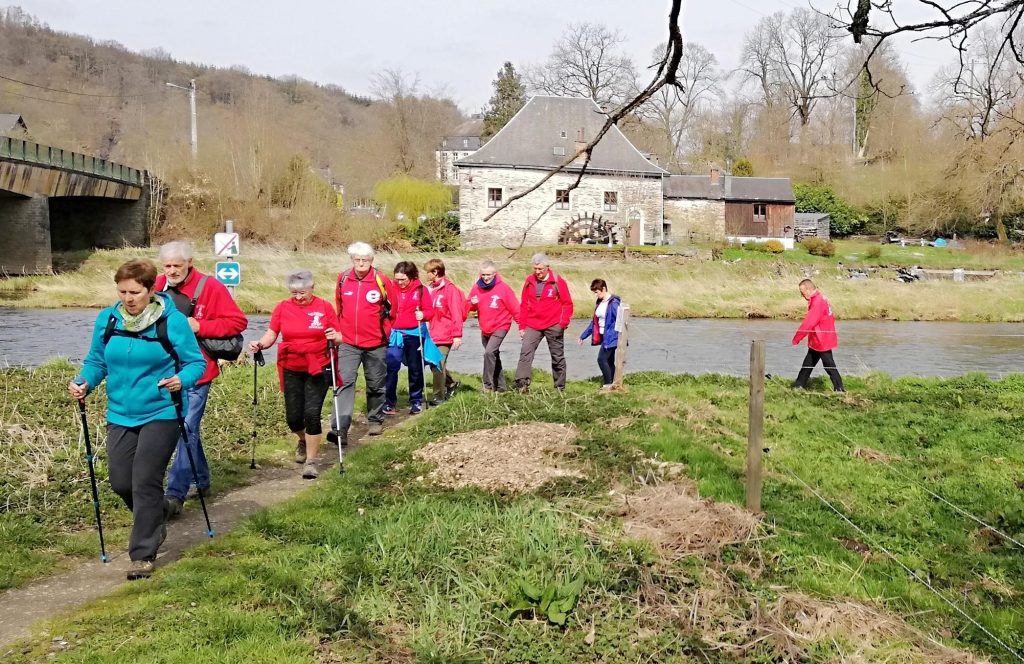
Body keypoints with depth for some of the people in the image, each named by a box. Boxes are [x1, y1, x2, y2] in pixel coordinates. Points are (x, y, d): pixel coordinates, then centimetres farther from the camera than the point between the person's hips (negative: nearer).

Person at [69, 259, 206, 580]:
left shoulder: (172, 320, -12)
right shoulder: (107, 319, 1)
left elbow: (196, 362, -8)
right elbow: (96, 361, 10)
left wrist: (182, 380, -27)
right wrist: (83, 383, -9)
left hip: (160, 414, -5)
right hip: (120, 415, 5)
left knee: (145, 482, -8)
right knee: (121, 482, 7)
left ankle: (143, 554, 4)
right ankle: (153, 523, 37)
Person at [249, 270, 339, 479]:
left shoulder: (324, 307, -5)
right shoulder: (282, 307, -1)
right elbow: (271, 334, -1)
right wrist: (260, 344, -21)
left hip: (318, 369, -2)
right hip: (291, 370, 2)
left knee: (312, 414, -10)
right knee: (293, 417, 7)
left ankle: (311, 461, 3)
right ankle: (303, 441, 42)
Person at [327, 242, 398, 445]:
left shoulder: (382, 281, -7)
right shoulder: (343, 279, 1)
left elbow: (393, 309, 4)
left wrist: (384, 331, 8)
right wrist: (338, 332, 15)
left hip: (376, 345, -1)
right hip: (348, 344, 1)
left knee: (375, 385, 12)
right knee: (345, 382, -11)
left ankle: (376, 421, 31)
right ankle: (340, 429, -16)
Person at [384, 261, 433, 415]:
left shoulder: (420, 290, -1)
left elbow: (429, 311, -1)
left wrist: (423, 315, -22)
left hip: (414, 334, 1)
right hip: (395, 333, 0)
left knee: (415, 368, 11)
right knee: (391, 367, -8)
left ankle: (416, 401, 23)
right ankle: (389, 402, 0)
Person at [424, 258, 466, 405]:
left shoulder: (450, 288, -12)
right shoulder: (431, 288, 11)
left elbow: (456, 314, -16)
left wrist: (457, 335, -19)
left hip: (445, 335, -8)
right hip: (433, 335, 8)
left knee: (438, 366, -6)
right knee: (434, 364, 14)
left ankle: (439, 396, 5)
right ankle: (451, 383, 35)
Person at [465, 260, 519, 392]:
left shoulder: (503, 288, -13)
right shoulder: (477, 287, 0)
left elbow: (514, 307, -11)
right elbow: (470, 307, 9)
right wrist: (473, 304, -14)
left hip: (500, 327, -6)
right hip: (485, 329, 6)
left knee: (489, 352, -23)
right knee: (494, 356, 15)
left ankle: (488, 385, -15)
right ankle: (501, 386, 27)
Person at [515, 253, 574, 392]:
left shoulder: (558, 281, -5)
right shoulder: (529, 281, 5)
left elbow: (567, 303, -4)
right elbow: (524, 305, 9)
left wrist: (563, 323, -14)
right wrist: (522, 326, 6)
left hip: (553, 326, -2)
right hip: (532, 326, 2)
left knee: (558, 357, 8)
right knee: (525, 352, -15)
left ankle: (560, 387, 18)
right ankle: (522, 383, -21)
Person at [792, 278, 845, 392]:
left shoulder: (818, 302, -22)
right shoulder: (819, 299, 9)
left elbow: (808, 323, -25)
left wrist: (796, 338, -17)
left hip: (822, 342, -10)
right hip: (816, 341, 10)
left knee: (829, 366, -3)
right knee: (808, 363, 15)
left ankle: (839, 389, 4)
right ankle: (798, 386, 21)